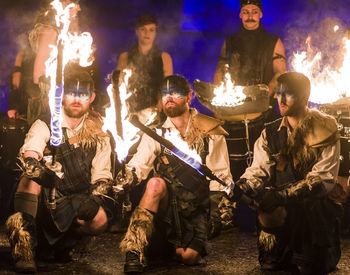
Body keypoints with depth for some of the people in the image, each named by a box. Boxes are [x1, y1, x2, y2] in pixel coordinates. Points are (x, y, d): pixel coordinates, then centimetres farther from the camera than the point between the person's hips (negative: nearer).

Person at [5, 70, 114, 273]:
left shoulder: (98, 135, 5)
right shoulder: (45, 125, -4)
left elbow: (103, 175, 1)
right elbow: (28, 156, -24)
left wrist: (94, 199, -21)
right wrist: (42, 172, -48)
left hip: (75, 202, 2)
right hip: (41, 202, -2)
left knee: (100, 220, -29)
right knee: (32, 176, -32)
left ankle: (61, 243, 2)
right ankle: (23, 241, -26)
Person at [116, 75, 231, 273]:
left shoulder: (210, 131, -2)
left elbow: (221, 177, -2)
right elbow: (138, 166, -8)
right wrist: (127, 177, -31)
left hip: (198, 203, 0)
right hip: (166, 203, 1)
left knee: (190, 257, -18)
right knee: (156, 184, -33)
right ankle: (134, 254, -33)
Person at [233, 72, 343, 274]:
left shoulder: (325, 130, -2)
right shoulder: (271, 133, 12)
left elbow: (324, 179, -13)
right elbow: (259, 169, 1)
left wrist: (283, 195, -26)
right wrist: (242, 186, -23)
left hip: (318, 205, -3)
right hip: (280, 204, 4)